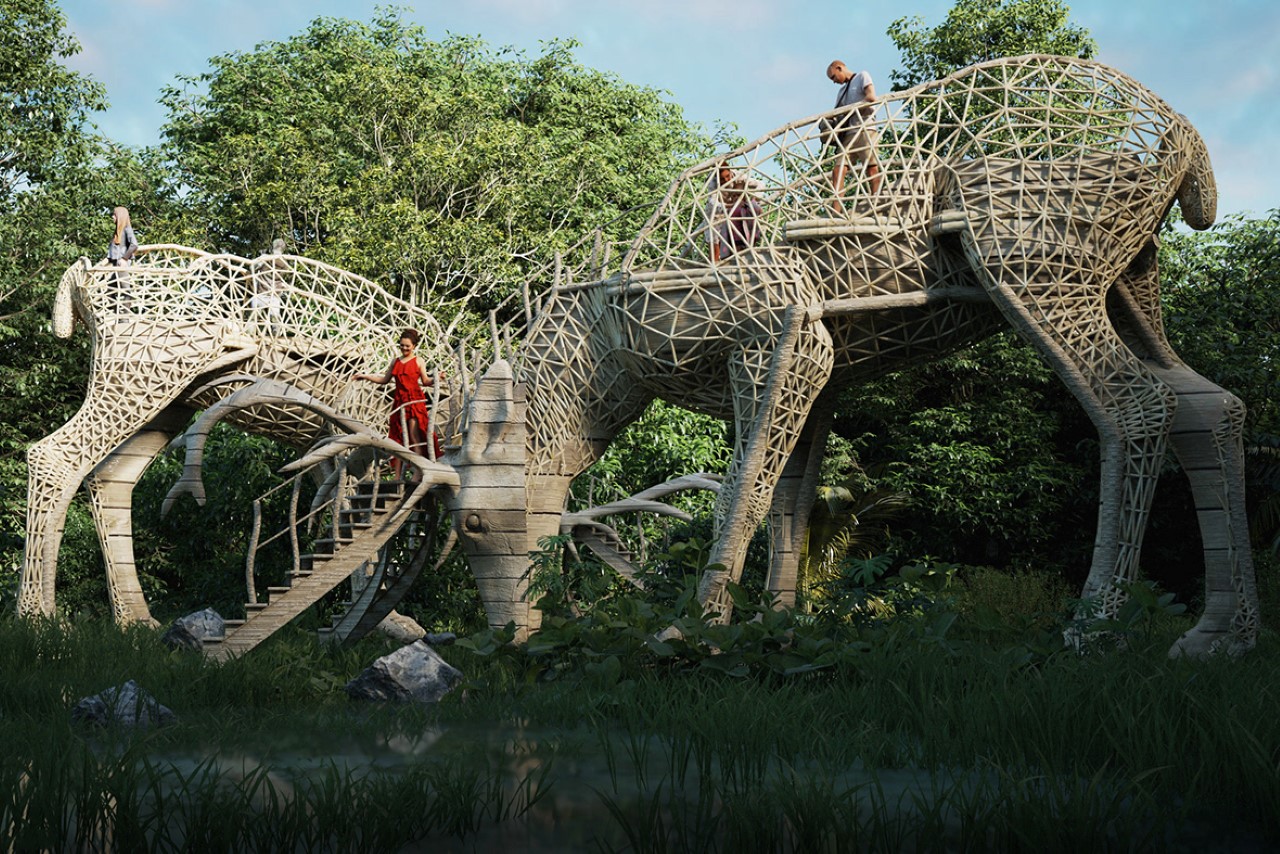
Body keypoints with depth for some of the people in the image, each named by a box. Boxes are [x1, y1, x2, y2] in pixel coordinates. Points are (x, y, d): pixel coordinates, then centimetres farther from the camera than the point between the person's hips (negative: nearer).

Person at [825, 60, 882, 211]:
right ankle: (837, 210, -16)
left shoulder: (862, 76, 9)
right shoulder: (842, 90, 29)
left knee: (872, 167, -11)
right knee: (838, 169, -8)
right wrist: (835, 128, 0)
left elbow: (871, 97, -7)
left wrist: (850, 108, -4)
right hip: (847, 133, 7)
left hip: (864, 129, -7)